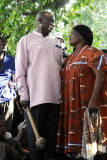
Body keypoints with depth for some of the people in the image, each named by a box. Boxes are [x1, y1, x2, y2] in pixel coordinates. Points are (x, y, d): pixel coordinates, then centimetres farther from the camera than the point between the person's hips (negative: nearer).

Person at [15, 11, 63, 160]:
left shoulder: (56, 42, 19)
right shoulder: (27, 40, 4)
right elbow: (20, 70, -1)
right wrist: (23, 94, -9)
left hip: (55, 96, 5)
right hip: (36, 97, -5)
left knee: (52, 133, 6)